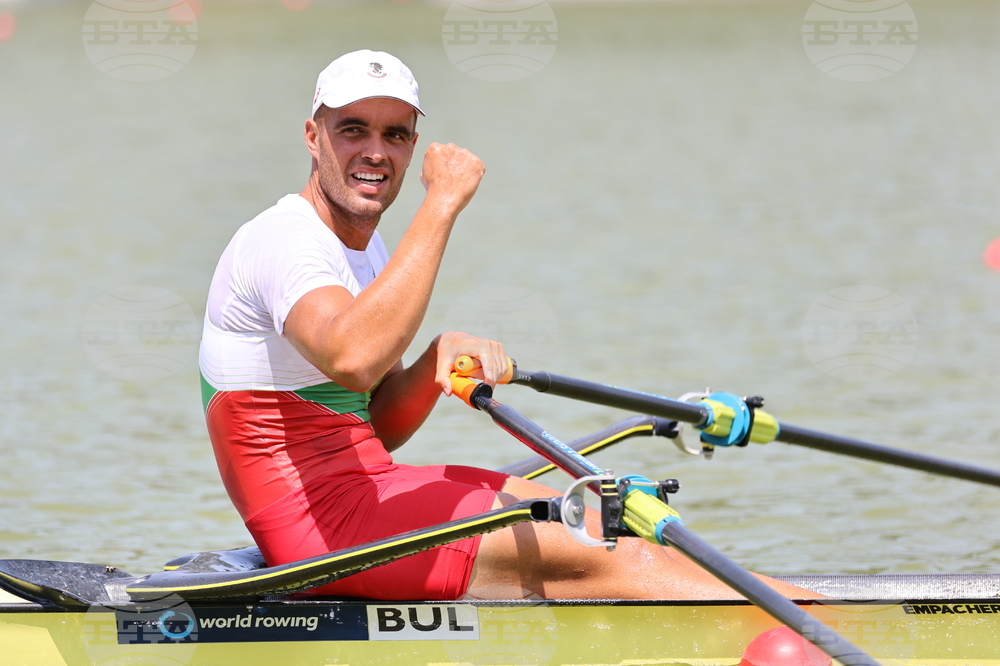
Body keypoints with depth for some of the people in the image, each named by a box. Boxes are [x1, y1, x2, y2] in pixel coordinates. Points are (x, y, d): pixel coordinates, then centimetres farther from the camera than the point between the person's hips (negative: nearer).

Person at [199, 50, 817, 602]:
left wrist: (442, 358, -8)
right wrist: (442, 205, -33)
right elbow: (353, 359, -38)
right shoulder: (285, 239, -16)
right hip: (321, 519, -9)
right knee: (604, 558, -11)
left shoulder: (366, 249, 16)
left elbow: (380, 428, 14)